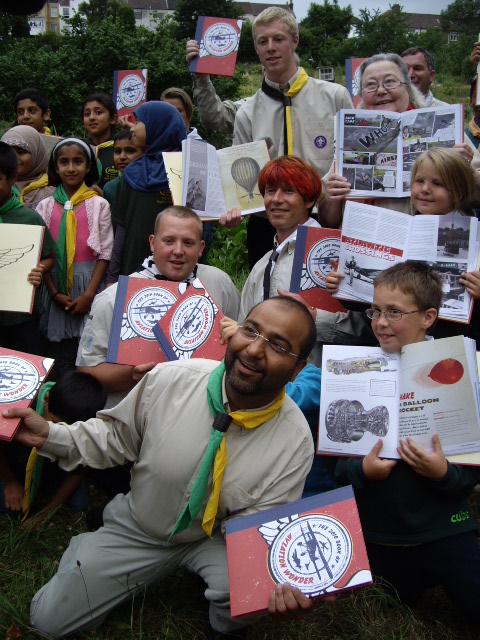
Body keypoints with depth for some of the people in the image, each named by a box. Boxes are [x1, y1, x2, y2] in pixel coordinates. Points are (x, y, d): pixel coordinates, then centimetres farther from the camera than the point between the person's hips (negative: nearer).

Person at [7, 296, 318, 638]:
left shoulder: (295, 441, -24)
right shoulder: (169, 380, -23)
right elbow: (117, 437, -5)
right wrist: (49, 435, -19)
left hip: (215, 538, -1)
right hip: (137, 528, 1)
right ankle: (87, 552, 30)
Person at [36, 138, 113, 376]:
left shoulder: (99, 205, 2)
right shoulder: (45, 206, 7)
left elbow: (105, 253, -2)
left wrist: (88, 294, -10)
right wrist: (54, 293, -5)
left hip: (89, 282, -2)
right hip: (55, 283, 2)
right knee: (62, 356, 5)